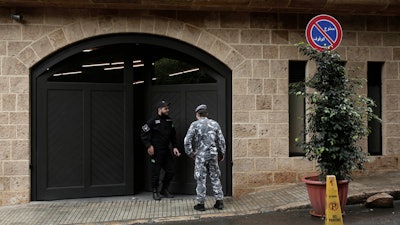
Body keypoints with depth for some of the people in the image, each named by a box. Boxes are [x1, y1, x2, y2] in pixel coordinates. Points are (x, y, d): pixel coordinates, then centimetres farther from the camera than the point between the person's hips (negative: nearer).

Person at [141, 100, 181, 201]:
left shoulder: (169, 121, 8)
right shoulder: (153, 121, -11)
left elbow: (173, 135, 16)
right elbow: (143, 134, -10)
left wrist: (175, 147, 7)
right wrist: (149, 146, -17)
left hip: (166, 151, 6)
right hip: (156, 152, -6)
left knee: (170, 171, 8)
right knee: (156, 172, 2)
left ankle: (164, 190, 26)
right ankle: (155, 192, 20)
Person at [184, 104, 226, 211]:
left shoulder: (195, 124, -4)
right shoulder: (215, 124, 5)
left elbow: (187, 140, -10)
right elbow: (221, 140, 5)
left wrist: (190, 153, 2)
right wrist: (222, 153, 16)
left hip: (200, 155, -3)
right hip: (213, 154, 3)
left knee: (201, 179, 4)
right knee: (215, 178, 11)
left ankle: (201, 203, 9)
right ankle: (219, 201, 15)